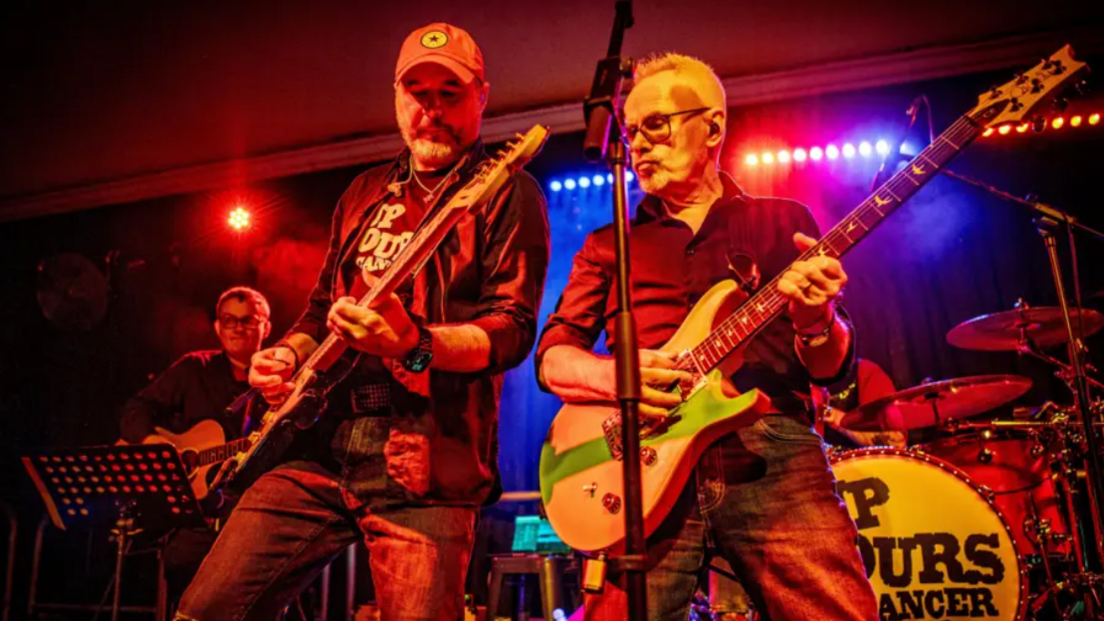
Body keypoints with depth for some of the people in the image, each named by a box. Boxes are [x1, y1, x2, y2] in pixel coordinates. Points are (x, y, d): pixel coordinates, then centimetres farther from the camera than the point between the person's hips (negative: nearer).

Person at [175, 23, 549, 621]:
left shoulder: (506, 194, 0)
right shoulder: (365, 193, 20)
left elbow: (515, 328, -11)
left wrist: (416, 343, -28)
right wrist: (289, 353, 6)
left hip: (423, 464, -5)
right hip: (320, 446, 6)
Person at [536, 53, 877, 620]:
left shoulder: (784, 223, 14)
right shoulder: (609, 245, 17)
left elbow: (831, 370, 10)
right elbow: (552, 358, 11)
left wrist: (815, 321, -13)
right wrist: (611, 375, -11)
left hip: (772, 452, 0)